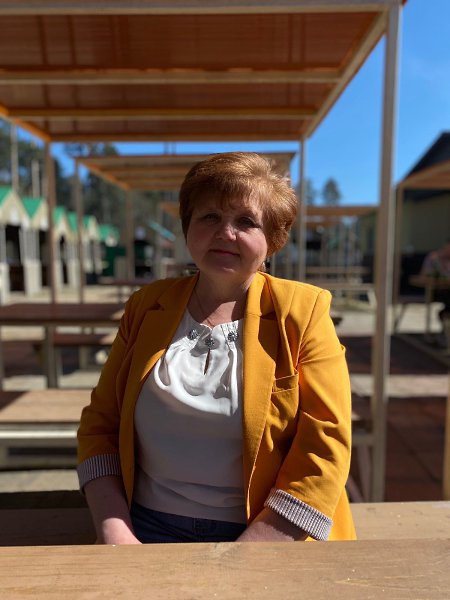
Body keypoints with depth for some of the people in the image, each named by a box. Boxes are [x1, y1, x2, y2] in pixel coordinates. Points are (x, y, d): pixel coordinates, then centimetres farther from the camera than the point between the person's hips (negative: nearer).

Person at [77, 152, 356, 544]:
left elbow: (324, 449, -10)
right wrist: (115, 534, -7)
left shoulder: (302, 312, -6)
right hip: (148, 526, 2)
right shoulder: (146, 306, 3)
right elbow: (100, 423, 5)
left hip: (267, 533, -1)